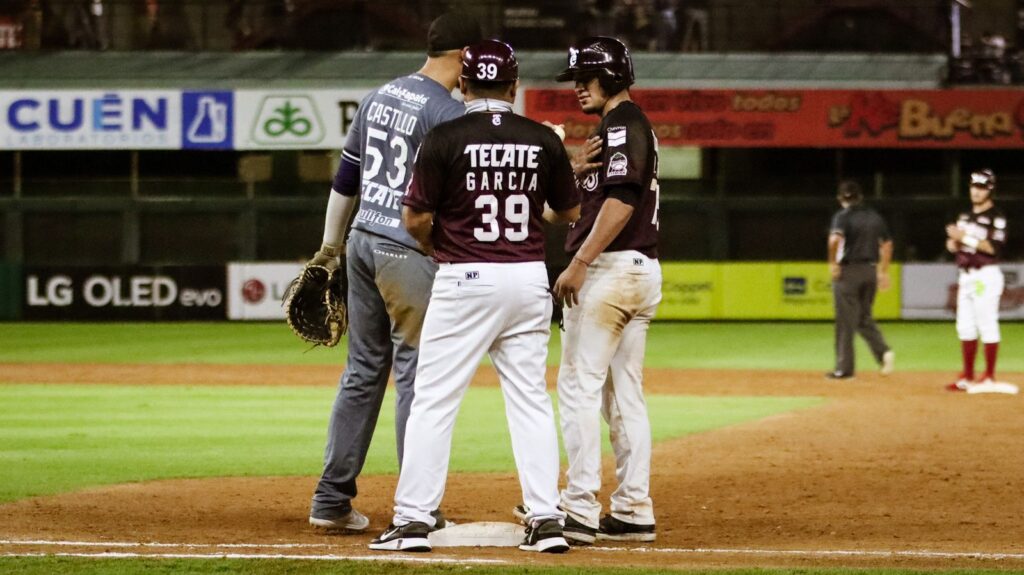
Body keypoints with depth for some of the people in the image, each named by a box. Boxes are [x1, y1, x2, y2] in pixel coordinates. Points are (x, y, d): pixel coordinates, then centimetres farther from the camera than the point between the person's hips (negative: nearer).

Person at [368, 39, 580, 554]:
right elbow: (570, 212, 12)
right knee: (530, 400, 9)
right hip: (529, 278, 4)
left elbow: (415, 219, -7)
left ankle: (413, 521, -2)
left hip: (465, 279, -4)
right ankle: (546, 520, 5)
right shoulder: (543, 140, 2)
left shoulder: (446, 139, -9)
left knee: (433, 400, 1)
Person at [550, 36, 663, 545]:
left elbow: (621, 201, -23)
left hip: (610, 270, -10)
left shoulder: (620, 125, -10)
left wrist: (579, 264, -24)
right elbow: (586, 198, 20)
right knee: (624, 394, 11)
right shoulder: (635, 126, 21)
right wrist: (577, 171, -1)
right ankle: (633, 513, 11)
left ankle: (580, 512, -14)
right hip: (642, 271, 10)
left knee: (578, 386, -10)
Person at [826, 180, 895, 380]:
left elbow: (835, 239, -27)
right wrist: (883, 272, 21)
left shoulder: (843, 216, -9)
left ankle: (844, 368, 4)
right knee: (864, 317, 18)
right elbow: (887, 244, 14)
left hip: (848, 271, -6)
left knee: (846, 320, 1)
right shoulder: (875, 217, 10)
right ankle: (884, 351, -4)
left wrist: (832, 263, -15)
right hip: (870, 270, 6)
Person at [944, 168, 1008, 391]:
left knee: (987, 326, -6)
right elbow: (952, 245, 16)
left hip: (986, 276, -8)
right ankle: (967, 377, 13)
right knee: (965, 327, 8)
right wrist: (954, 241, -7)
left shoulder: (996, 217, -8)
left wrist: (966, 238, -21)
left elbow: (994, 247, -19)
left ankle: (989, 377, -2)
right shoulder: (966, 216, 16)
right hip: (966, 277, 8)